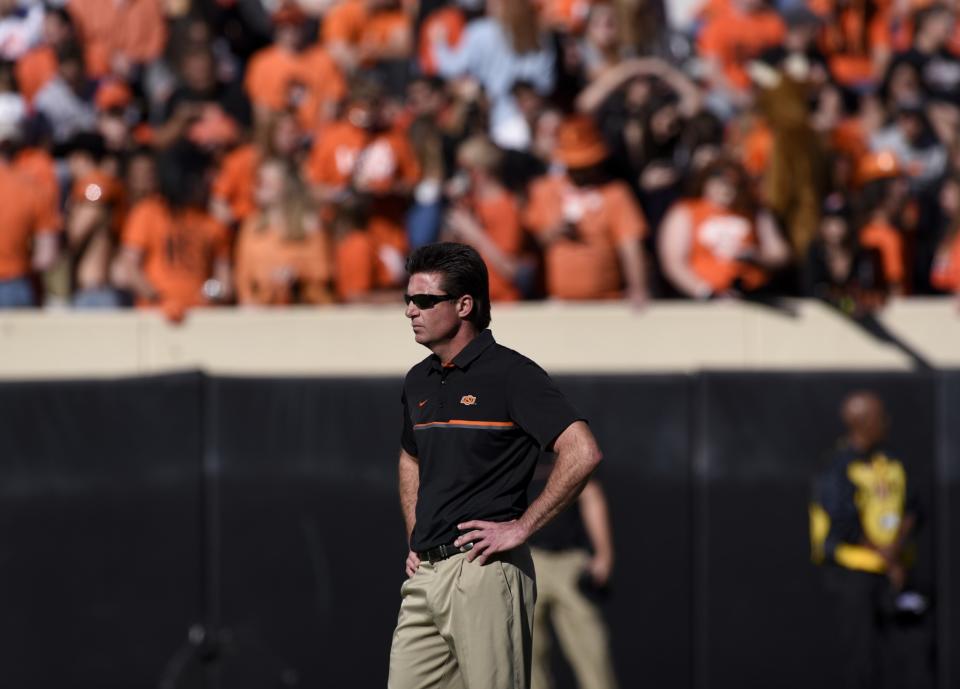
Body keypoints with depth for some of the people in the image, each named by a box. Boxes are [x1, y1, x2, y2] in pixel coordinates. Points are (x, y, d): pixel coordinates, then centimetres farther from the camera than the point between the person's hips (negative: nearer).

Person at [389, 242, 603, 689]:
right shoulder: (419, 381, 16)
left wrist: (521, 528, -15)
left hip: (484, 571, -8)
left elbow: (582, 453, -17)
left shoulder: (510, 374, -9)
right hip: (425, 574, 8)